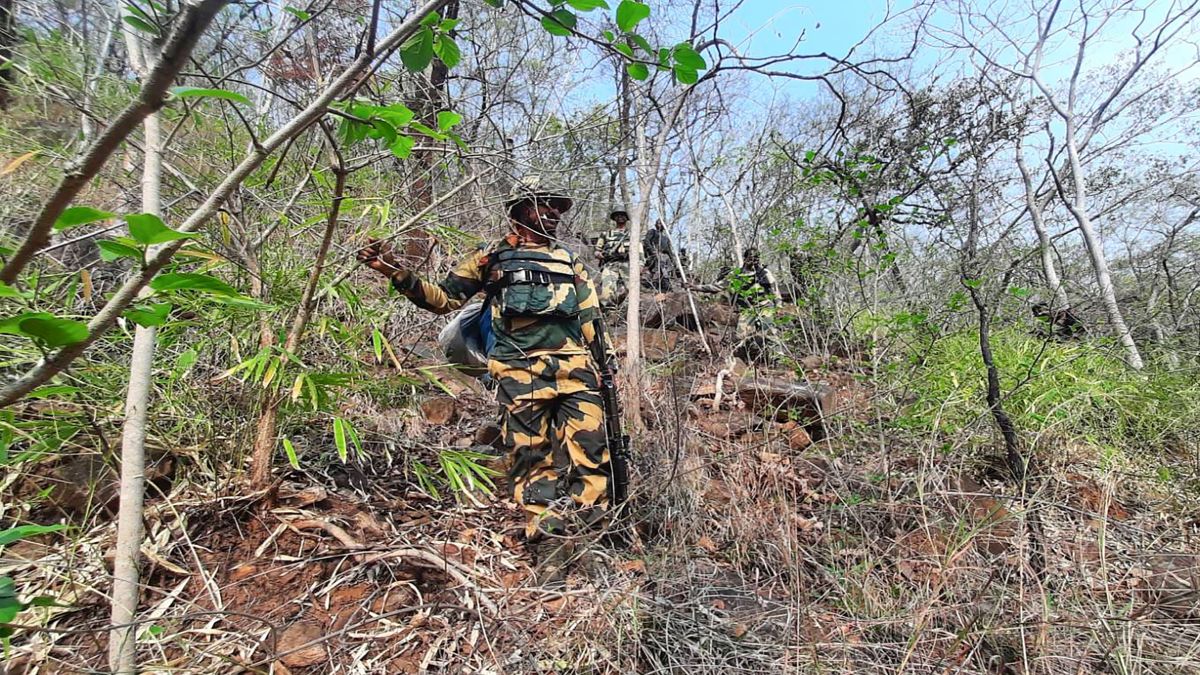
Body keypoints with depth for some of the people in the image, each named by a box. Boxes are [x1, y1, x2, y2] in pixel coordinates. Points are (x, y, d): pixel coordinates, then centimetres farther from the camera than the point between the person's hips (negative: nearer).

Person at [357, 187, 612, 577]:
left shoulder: (569, 263, 24)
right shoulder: (493, 257, 15)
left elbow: (590, 321, 24)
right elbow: (444, 298, 14)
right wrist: (397, 274, 1)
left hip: (573, 367, 3)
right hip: (521, 372, -2)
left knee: (589, 447, -8)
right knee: (533, 456, -2)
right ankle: (548, 544, 7)